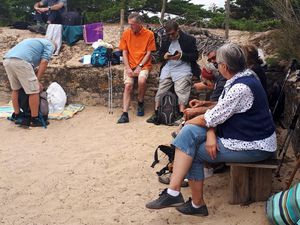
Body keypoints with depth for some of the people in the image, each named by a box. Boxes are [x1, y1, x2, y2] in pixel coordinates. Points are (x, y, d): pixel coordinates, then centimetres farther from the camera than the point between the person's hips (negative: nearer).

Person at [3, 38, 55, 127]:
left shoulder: (34, 41, 39)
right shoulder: (50, 45, 17)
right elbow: (44, 62, 1)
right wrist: (37, 80, 5)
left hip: (7, 60, 8)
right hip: (21, 62, -8)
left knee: (16, 89, 24)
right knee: (34, 91, 1)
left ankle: (16, 115, 34)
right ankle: (34, 119, 7)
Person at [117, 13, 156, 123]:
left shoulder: (149, 34, -2)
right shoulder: (126, 34, 5)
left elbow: (148, 53, -2)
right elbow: (124, 52, 6)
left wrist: (139, 67, -11)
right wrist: (128, 68, -6)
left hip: (143, 65, -2)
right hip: (130, 65, 2)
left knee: (141, 80, -30)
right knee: (128, 85, -19)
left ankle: (140, 103, -3)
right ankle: (125, 114, -20)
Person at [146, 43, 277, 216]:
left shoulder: (241, 88, -25)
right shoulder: (238, 79, 6)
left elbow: (213, 118, -20)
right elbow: (217, 114, 3)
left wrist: (190, 122, -3)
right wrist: (211, 134, -14)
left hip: (255, 146, -9)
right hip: (238, 132, 9)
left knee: (194, 151, -10)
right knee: (190, 132, -9)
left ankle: (197, 204, 4)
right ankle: (173, 192, -9)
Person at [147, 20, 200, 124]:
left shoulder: (189, 39, -1)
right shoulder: (166, 40, 14)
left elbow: (195, 56, -2)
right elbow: (160, 52, 22)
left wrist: (181, 56, -17)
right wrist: (164, 56, -2)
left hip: (182, 68, -5)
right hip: (168, 67, 5)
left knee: (181, 91, -19)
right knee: (161, 89, -2)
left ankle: (181, 115, -19)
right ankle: (156, 114, 3)